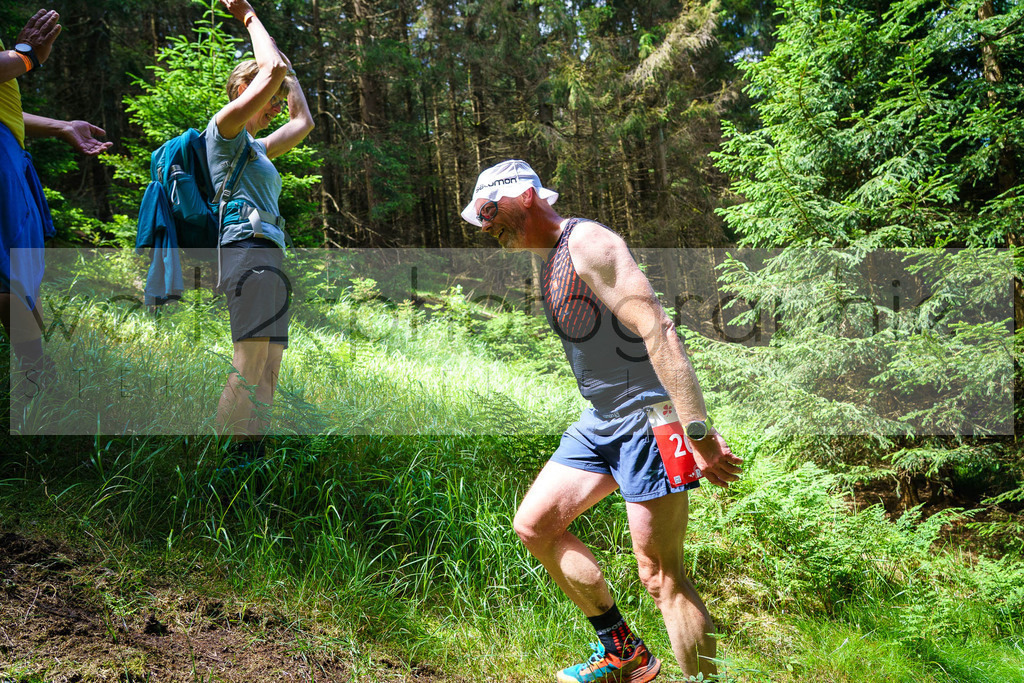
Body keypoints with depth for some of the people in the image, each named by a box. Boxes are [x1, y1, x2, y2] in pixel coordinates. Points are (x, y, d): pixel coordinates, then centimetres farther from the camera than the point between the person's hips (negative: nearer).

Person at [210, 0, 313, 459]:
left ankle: (249, 459, -2)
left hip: (268, 258, 10)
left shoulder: (255, 148, 30)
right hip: (248, 248, -10)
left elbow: (303, 122, 40)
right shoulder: (224, 128, 4)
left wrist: (281, 55, 41)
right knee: (249, 371, -19)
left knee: (264, 378, 1)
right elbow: (274, 71, -6)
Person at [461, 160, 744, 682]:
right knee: (534, 525, 11)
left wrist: (700, 435, -29)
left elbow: (658, 332, -24)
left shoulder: (587, 243, -15)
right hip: (600, 422, 10)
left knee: (661, 576, -7)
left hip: (648, 419, -10)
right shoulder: (548, 260, 15)